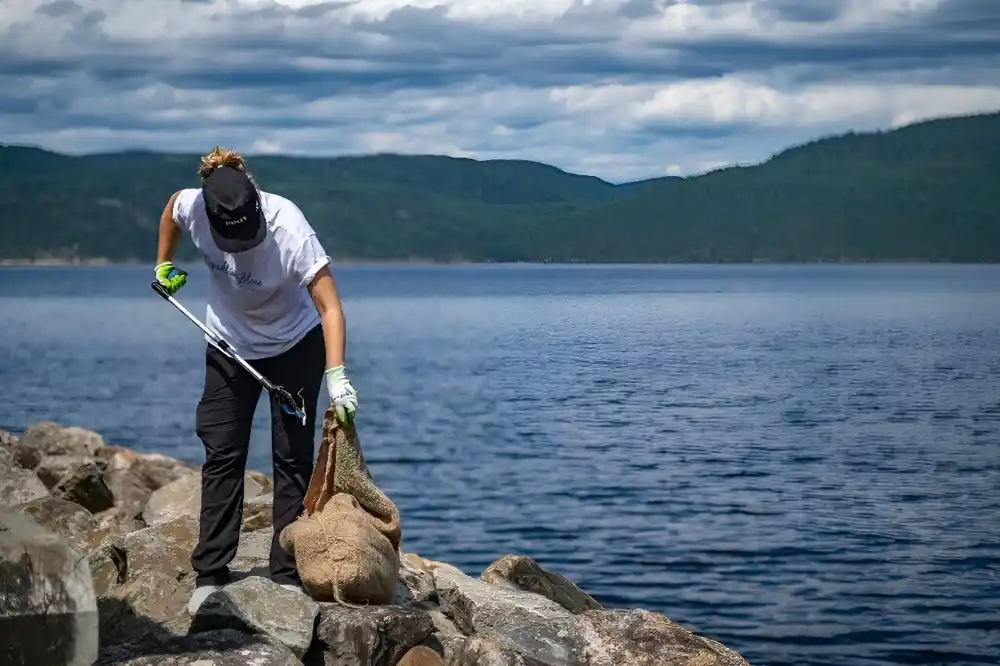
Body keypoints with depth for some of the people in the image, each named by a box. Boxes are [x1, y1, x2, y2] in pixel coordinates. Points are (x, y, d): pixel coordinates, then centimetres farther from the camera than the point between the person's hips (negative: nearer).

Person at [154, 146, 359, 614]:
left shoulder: (290, 228, -35)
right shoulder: (193, 207, -25)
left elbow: (329, 306, -34)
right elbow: (171, 210, 3)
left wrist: (336, 375, -43)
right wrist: (163, 265, 9)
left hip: (294, 345, -3)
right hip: (229, 346, 3)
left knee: (292, 459, -2)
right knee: (221, 456, 0)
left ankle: (288, 576, 4)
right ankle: (210, 576, 4)